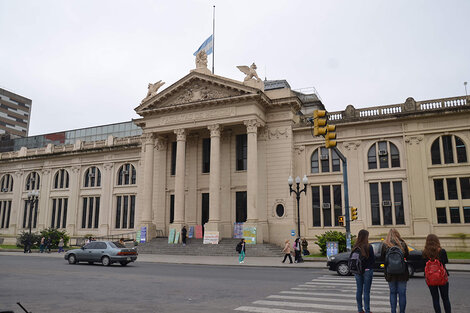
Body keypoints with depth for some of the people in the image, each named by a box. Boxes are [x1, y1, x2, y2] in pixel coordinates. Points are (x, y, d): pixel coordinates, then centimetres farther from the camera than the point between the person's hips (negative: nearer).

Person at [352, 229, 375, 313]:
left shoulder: (355, 247, -2)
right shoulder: (369, 247, -13)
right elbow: (373, 259, -6)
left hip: (357, 271, 4)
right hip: (367, 270, -4)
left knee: (359, 290, 10)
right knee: (366, 291, 2)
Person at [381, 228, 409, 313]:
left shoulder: (385, 245, -6)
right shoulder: (403, 244, -7)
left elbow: (382, 257, 3)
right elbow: (407, 256, 3)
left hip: (390, 273, 1)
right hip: (402, 273, 0)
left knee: (392, 293, 12)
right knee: (402, 293, 9)